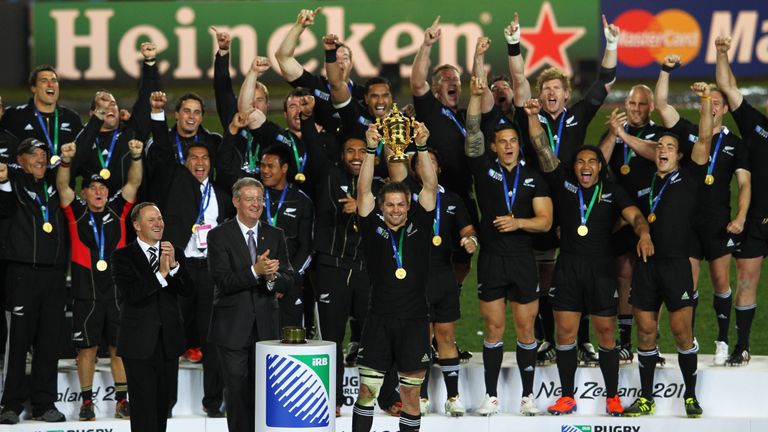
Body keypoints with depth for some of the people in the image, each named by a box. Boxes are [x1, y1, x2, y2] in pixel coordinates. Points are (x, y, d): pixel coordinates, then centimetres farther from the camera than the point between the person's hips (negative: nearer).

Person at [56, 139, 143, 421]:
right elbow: (62, 187, -10)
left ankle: (122, 401, 11)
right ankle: (87, 402, 11)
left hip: (117, 290, 1)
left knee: (120, 347, 4)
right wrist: (66, 160, -27)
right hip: (87, 293, -1)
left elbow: (134, 183, -1)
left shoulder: (117, 210, 8)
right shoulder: (76, 213, 3)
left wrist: (136, 157, -17)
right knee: (87, 347, 4)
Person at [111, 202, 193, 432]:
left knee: (163, 403, 11)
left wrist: (174, 265, -18)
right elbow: (131, 294, -16)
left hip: (168, 341, 4)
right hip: (140, 342, -4)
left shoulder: (175, 253, 9)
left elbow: (187, 290, -2)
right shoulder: (123, 256, -3)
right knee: (144, 405, -7)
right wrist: (161, 274, -23)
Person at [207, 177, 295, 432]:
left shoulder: (275, 236, 10)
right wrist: (255, 271, -27)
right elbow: (223, 281, -13)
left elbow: (288, 281, 4)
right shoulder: (219, 236, -2)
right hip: (233, 329, -3)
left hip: (265, 326, 3)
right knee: (238, 392, -1)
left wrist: (273, 277, -19)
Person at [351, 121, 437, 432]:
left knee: (410, 393, 4)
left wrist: (422, 147, -14)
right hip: (379, 320, -1)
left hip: (415, 321, 1)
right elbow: (364, 191, -4)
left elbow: (430, 186, -2)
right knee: (366, 389, 0)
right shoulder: (373, 228, 5)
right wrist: (370, 149, -15)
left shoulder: (418, 226, 7)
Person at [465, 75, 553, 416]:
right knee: (494, 327, 3)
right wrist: (476, 96, -21)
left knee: (526, 328, 2)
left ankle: (528, 396, 10)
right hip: (491, 258, 0)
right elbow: (473, 133, -10)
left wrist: (517, 222, -18)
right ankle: (491, 396, 10)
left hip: (523, 259, 0)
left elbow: (545, 220, 0)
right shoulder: (484, 168, 3)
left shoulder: (533, 177, 5)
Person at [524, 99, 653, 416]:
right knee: (565, 333, 3)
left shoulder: (612, 191, 6)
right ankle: (567, 398, 12)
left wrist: (643, 234, -27)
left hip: (601, 270, -1)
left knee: (606, 334, 3)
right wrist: (533, 116, -11)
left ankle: (612, 397, 12)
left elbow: (634, 214, -5)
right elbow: (542, 148, 0)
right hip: (567, 269, 1)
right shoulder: (563, 183, 6)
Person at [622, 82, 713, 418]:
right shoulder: (644, 185, 14)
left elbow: (704, 139, -5)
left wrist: (705, 101, -13)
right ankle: (646, 399, 13)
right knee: (645, 331, 5)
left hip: (676, 264, -3)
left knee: (682, 332, -4)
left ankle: (691, 395, 9)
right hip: (646, 265, 3)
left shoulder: (688, 177, 5)